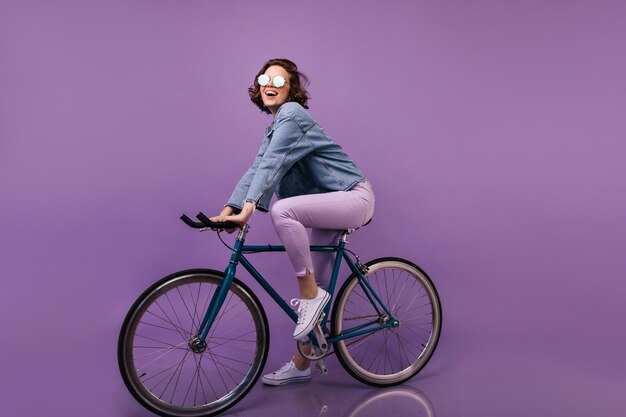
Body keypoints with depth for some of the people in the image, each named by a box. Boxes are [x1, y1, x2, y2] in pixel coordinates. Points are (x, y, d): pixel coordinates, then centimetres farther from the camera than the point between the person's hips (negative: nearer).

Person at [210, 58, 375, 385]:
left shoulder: (292, 114, -13)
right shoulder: (275, 125, 15)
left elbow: (272, 164, -26)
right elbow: (257, 169, 4)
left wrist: (248, 208, -35)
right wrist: (229, 208, -7)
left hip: (353, 198, -9)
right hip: (332, 204, 9)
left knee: (282, 210, -33)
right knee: (314, 286, 8)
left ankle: (311, 294, -19)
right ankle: (300, 365, 18)